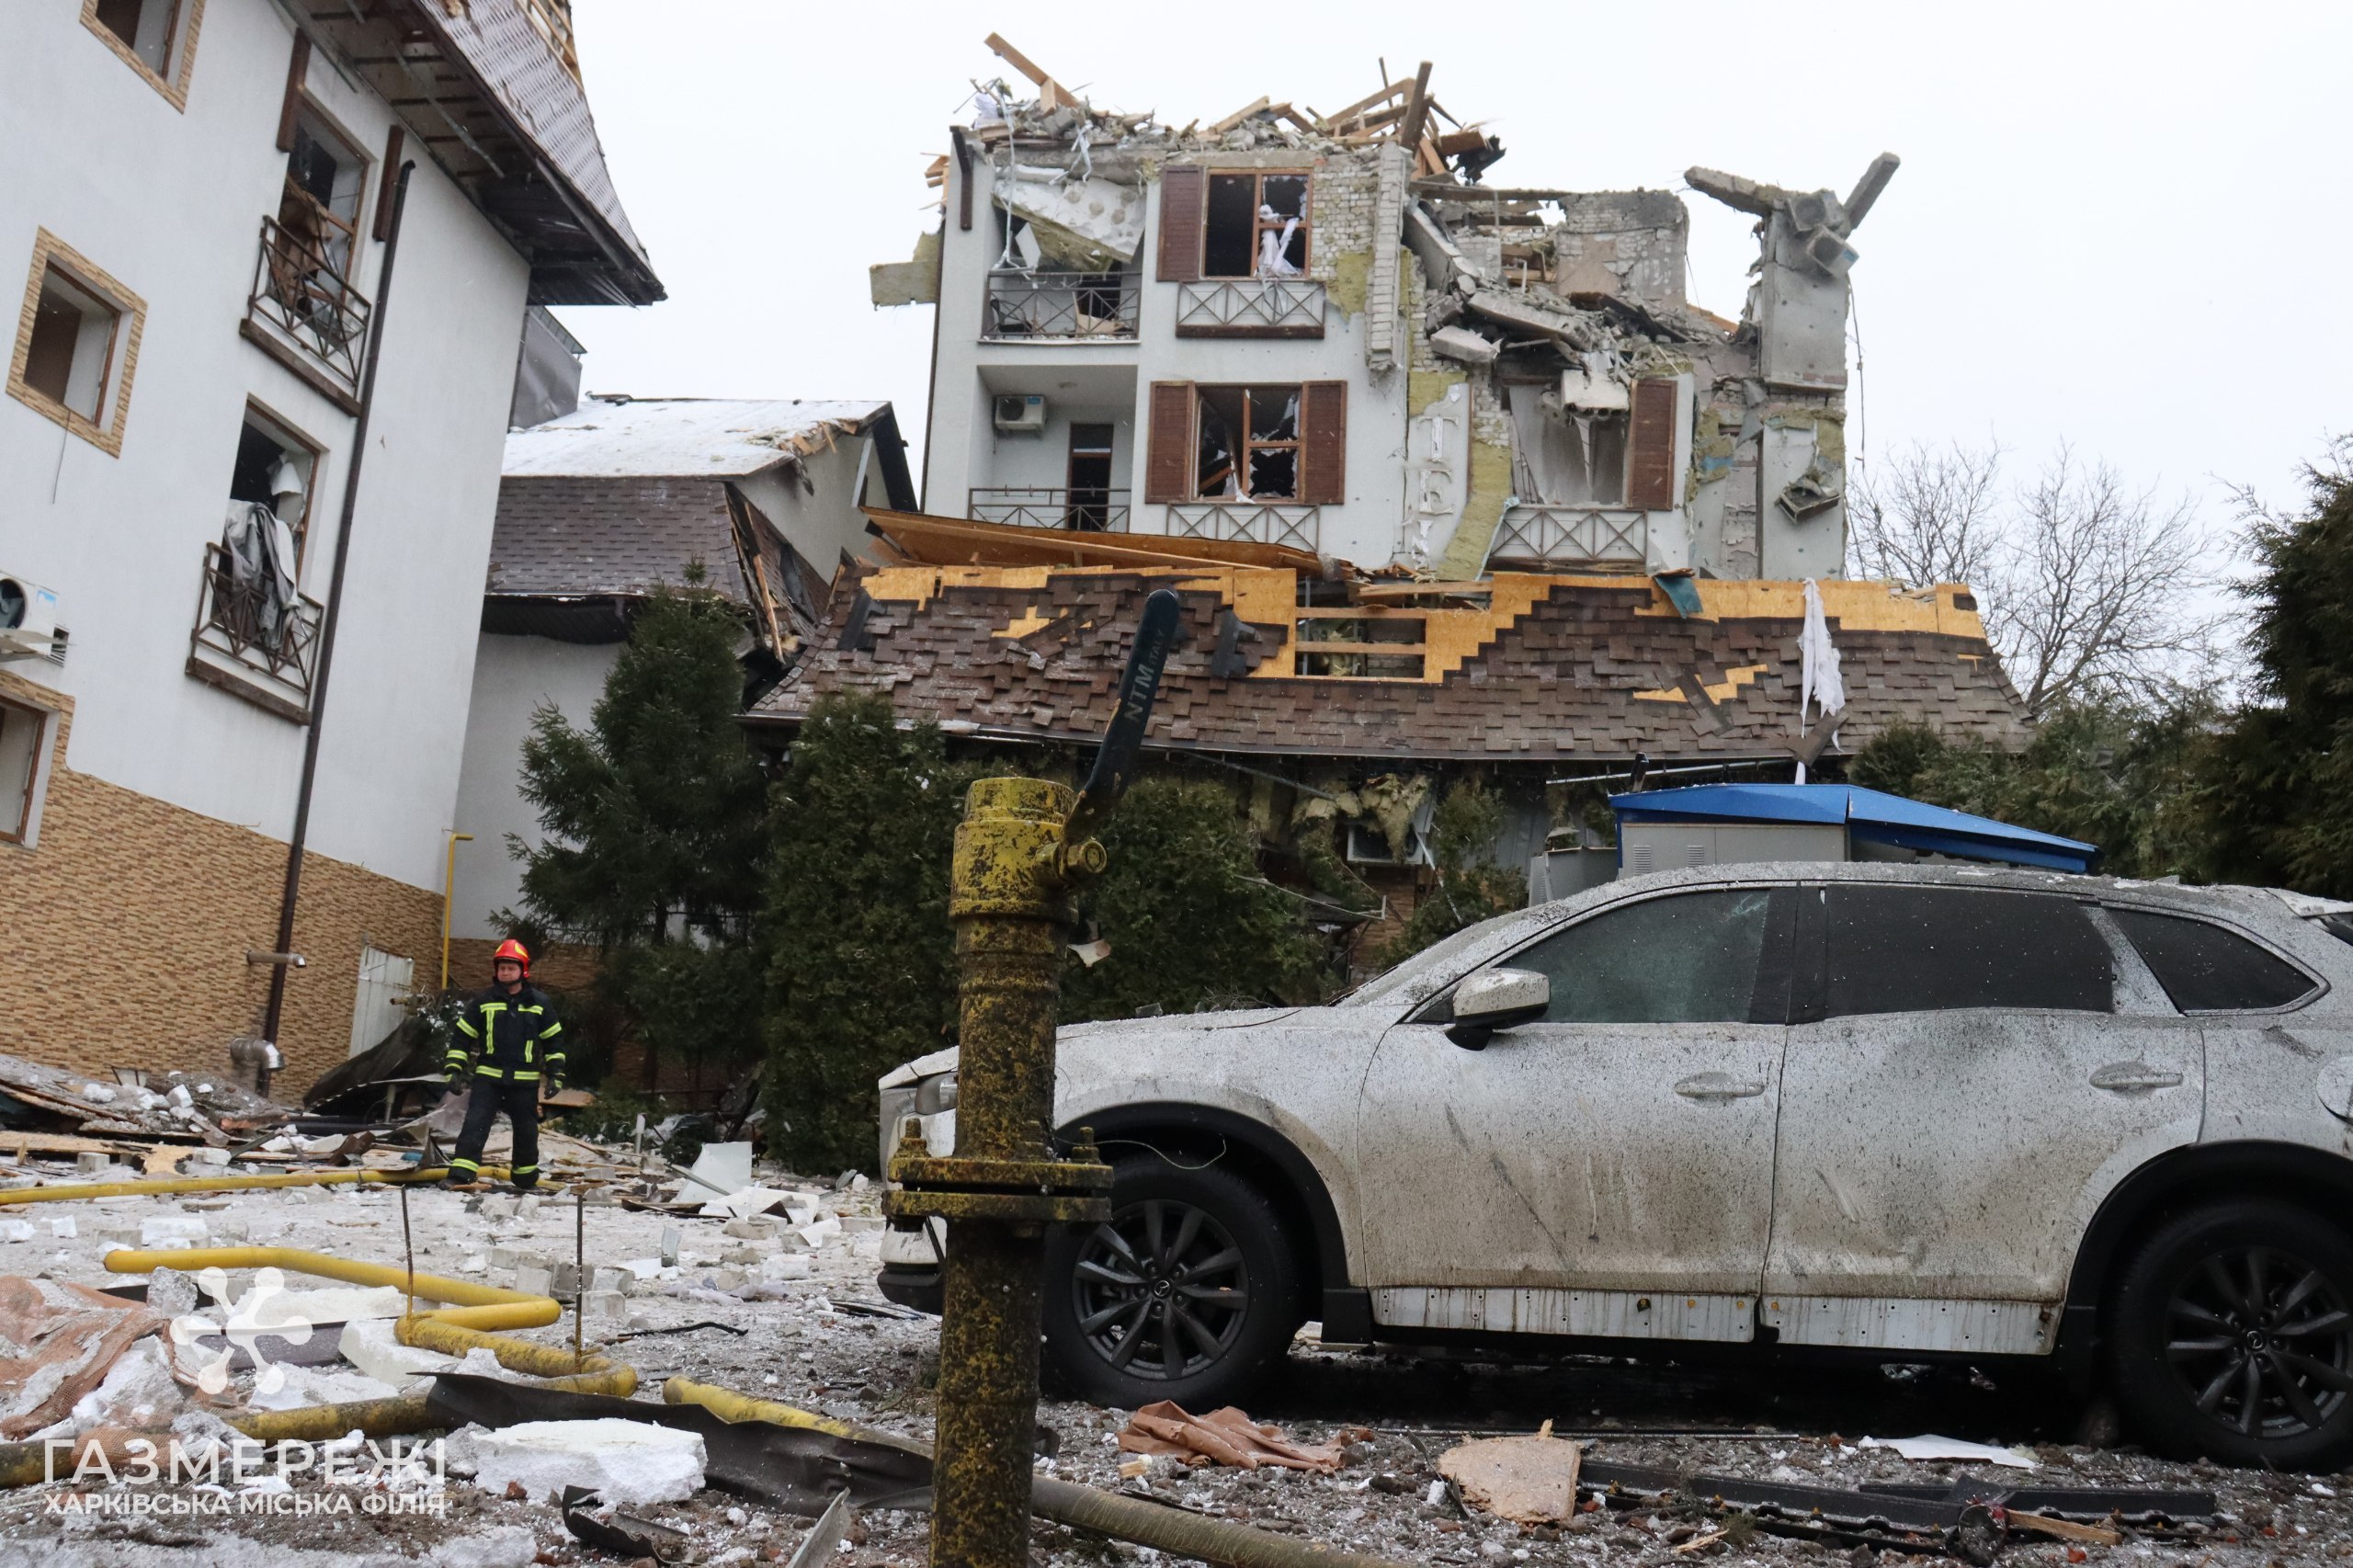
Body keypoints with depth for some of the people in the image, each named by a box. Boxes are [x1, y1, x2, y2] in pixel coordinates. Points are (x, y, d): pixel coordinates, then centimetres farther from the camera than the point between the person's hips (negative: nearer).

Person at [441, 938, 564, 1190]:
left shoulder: (538, 1003, 2)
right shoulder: (483, 1001, 1)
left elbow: (554, 1041, 8)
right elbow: (462, 1037, 5)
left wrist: (555, 1075, 2)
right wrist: (454, 1070, -3)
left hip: (524, 1081, 1)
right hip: (488, 1077, -1)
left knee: (526, 1130, 11)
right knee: (475, 1124, -13)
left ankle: (526, 1178, 28)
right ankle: (461, 1175, -15)